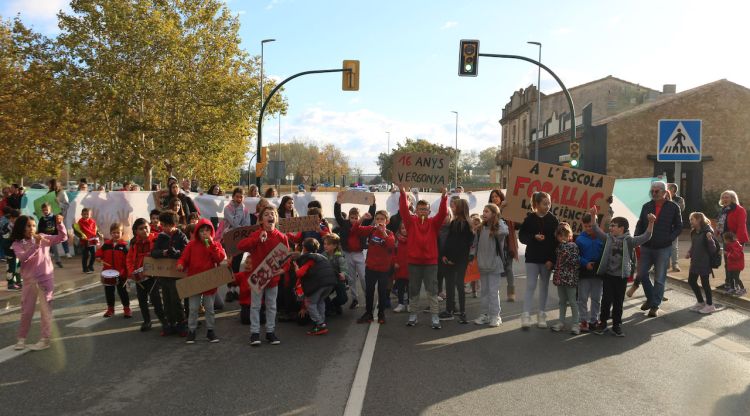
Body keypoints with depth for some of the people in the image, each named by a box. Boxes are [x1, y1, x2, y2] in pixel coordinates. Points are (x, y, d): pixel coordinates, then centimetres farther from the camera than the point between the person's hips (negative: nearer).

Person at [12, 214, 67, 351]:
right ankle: (21, 339, 26)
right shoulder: (17, 244, -3)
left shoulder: (43, 238, -3)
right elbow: (23, 257, -21)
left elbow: (63, 237, -7)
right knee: (26, 311, 12)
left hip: (45, 279, -1)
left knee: (46, 309, 4)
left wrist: (59, 224, -22)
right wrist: (36, 245, -30)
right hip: (29, 281, 1)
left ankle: (45, 340, 12)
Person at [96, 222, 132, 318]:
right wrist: (98, 257, -13)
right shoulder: (106, 244, 2)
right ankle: (110, 308, 28)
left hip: (120, 274, -4)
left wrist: (128, 272, -12)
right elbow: (99, 253, 10)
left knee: (122, 291, 5)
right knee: (109, 291, 13)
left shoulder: (124, 246, -8)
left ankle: (126, 308, 16)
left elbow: (128, 260, -9)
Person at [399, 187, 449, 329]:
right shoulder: (411, 221, 1)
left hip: (431, 262, 0)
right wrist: (403, 193, -25)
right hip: (414, 261, 1)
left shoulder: (433, 223, 1)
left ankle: (435, 317, 7)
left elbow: (443, 213, -13)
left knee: (432, 290, 3)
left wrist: (444, 197, -26)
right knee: (413, 290, 11)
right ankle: (412, 315, 22)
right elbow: (403, 210, -12)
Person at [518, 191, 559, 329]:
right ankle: (526, 315, -5)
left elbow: (557, 240, -2)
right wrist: (534, 237, -19)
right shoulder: (529, 218, -2)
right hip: (532, 258, -1)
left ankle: (541, 315, 17)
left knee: (544, 286, 9)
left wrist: (552, 259, -10)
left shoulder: (553, 220, -1)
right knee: (530, 286, -5)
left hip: (547, 259, 1)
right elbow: (521, 236, 0)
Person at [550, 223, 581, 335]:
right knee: (562, 301, 14)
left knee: (572, 301, 1)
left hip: (570, 278, -6)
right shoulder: (558, 246, 10)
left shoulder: (573, 246, -9)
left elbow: (575, 261, -16)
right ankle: (561, 322, 23)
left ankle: (575, 324, 8)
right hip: (560, 277, 6)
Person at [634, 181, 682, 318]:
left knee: (659, 278, 4)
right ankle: (650, 298, 28)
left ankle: (655, 305, 14)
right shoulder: (646, 206, 4)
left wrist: (669, 238, -11)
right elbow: (640, 224, 8)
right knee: (641, 274, 6)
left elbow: (678, 227, 1)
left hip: (663, 249, -3)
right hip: (646, 247, 3)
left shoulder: (673, 207, -4)